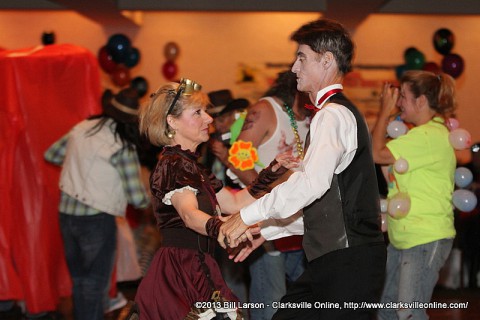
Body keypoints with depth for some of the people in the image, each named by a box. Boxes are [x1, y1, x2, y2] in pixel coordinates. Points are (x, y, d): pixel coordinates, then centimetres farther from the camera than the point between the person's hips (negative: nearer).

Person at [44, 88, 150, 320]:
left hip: (66, 215, 6)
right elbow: (137, 198, -14)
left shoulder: (82, 128, 3)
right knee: (95, 286, 4)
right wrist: (147, 199, 8)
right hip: (97, 219, -6)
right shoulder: (122, 146, -14)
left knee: (79, 281, 18)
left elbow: (51, 155, 18)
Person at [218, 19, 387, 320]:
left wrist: (248, 216, -22)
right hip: (332, 261, 10)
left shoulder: (333, 114, -13)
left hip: (349, 264, -10)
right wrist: (265, 231, 18)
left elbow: (312, 183, -30)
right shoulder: (337, 113, 20)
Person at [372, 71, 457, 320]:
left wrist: (385, 111, -11)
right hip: (402, 238, 11)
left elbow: (378, 154, -21)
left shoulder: (430, 135, -18)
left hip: (427, 239, -11)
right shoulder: (422, 133, 16)